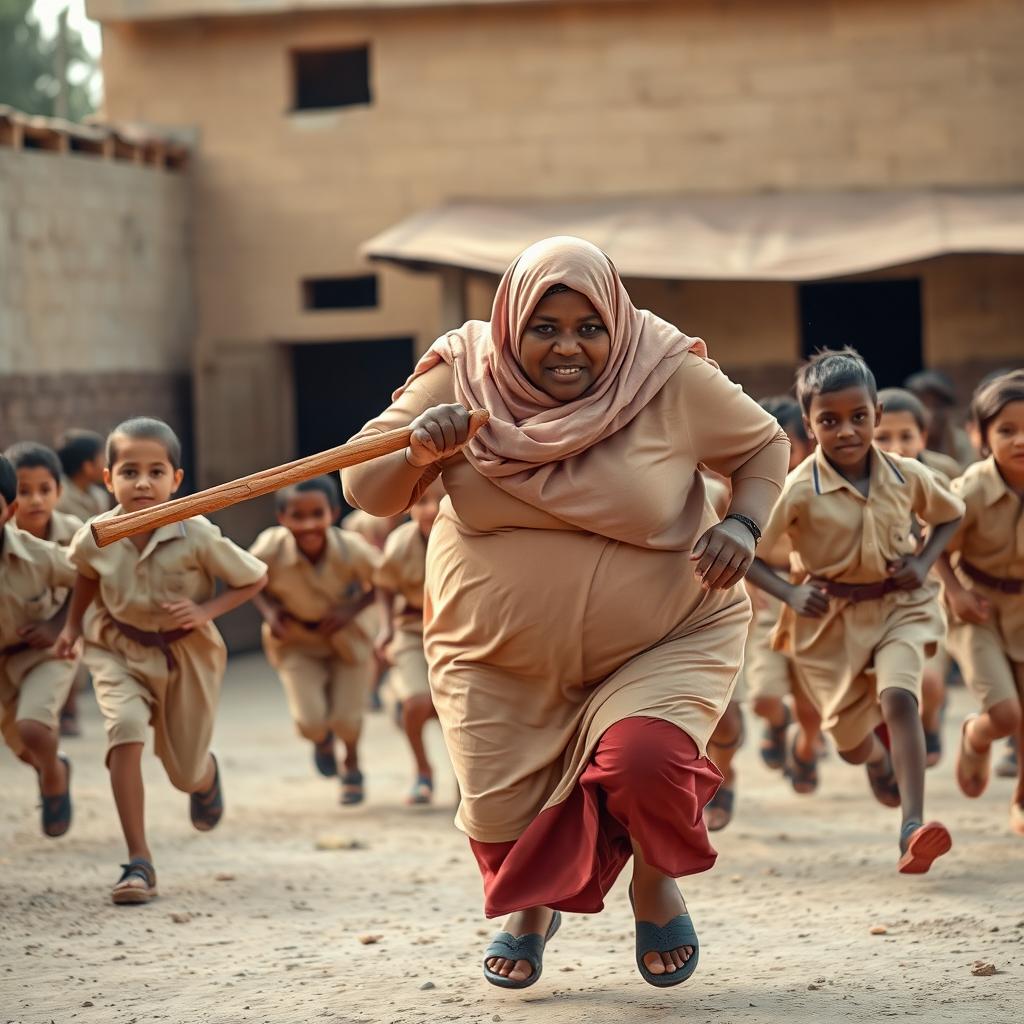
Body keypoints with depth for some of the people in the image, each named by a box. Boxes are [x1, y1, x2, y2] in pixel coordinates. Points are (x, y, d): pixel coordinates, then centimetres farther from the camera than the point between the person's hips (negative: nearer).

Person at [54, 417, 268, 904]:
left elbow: (255, 579, -11)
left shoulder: (198, 537, -26)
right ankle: (138, 862, -23)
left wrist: (206, 611, -23)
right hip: (119, 649, 1)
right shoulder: (94, 539, -18)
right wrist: (73, 623, 10)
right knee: (125, 730, -29)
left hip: (188, 654, -1)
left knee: (186, 775, 11)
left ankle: (206, 775, 54)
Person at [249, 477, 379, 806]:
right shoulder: (270, 550, -31)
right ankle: (322, 741, 32)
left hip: (346, 635, 0)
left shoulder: (352, 549, -31)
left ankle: (352, 769, 41)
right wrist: (269, 611, -23)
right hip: (296, 639, 0)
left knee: (346, 719, 1)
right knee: (310, 722, -11)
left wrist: (352, 610, -25)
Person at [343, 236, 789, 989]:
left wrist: (745, 524, -19)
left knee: (642, 764, -28)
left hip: (662, 641, -2)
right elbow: (365, 491, -11)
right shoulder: (459, 381, -12)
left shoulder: (672, 380, -15)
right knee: (504, 826, 5)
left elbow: (764, 446, 0)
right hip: (500, 655, 2)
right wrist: (419, 451, -32)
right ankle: (531, 909, 46)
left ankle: (657, 884, 9)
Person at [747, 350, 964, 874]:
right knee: (851, 741, 10)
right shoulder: (799, 491, -17)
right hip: (829, 619, 0)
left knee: (898, 697, -27)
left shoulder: (906, 476, -7)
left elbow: (950, 515, 13)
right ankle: (879, 756, 51)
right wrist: (790, 594, -23)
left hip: (897, 606, 0)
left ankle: (913, 826, -31)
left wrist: (922, 561, -4)